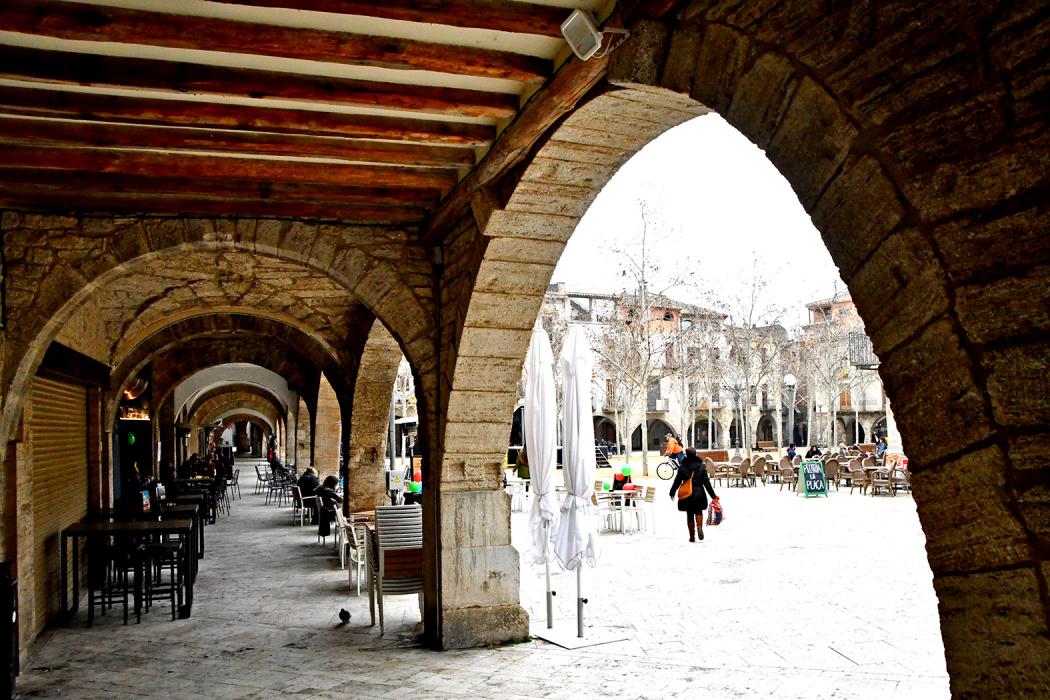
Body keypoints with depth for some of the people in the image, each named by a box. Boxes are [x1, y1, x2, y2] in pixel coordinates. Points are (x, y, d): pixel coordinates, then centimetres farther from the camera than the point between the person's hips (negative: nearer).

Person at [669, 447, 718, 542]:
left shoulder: (682, 467, -5)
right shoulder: (701, 466, -2)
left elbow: (677, 481, 0)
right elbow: (706, 483, -2)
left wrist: (672, 492, 15)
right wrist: (713, 496, 2)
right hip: (699, 494, 1)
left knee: (690, 515, 10)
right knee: (698, 511, 18)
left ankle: (692, 536, 10)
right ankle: (699, 526, -11)